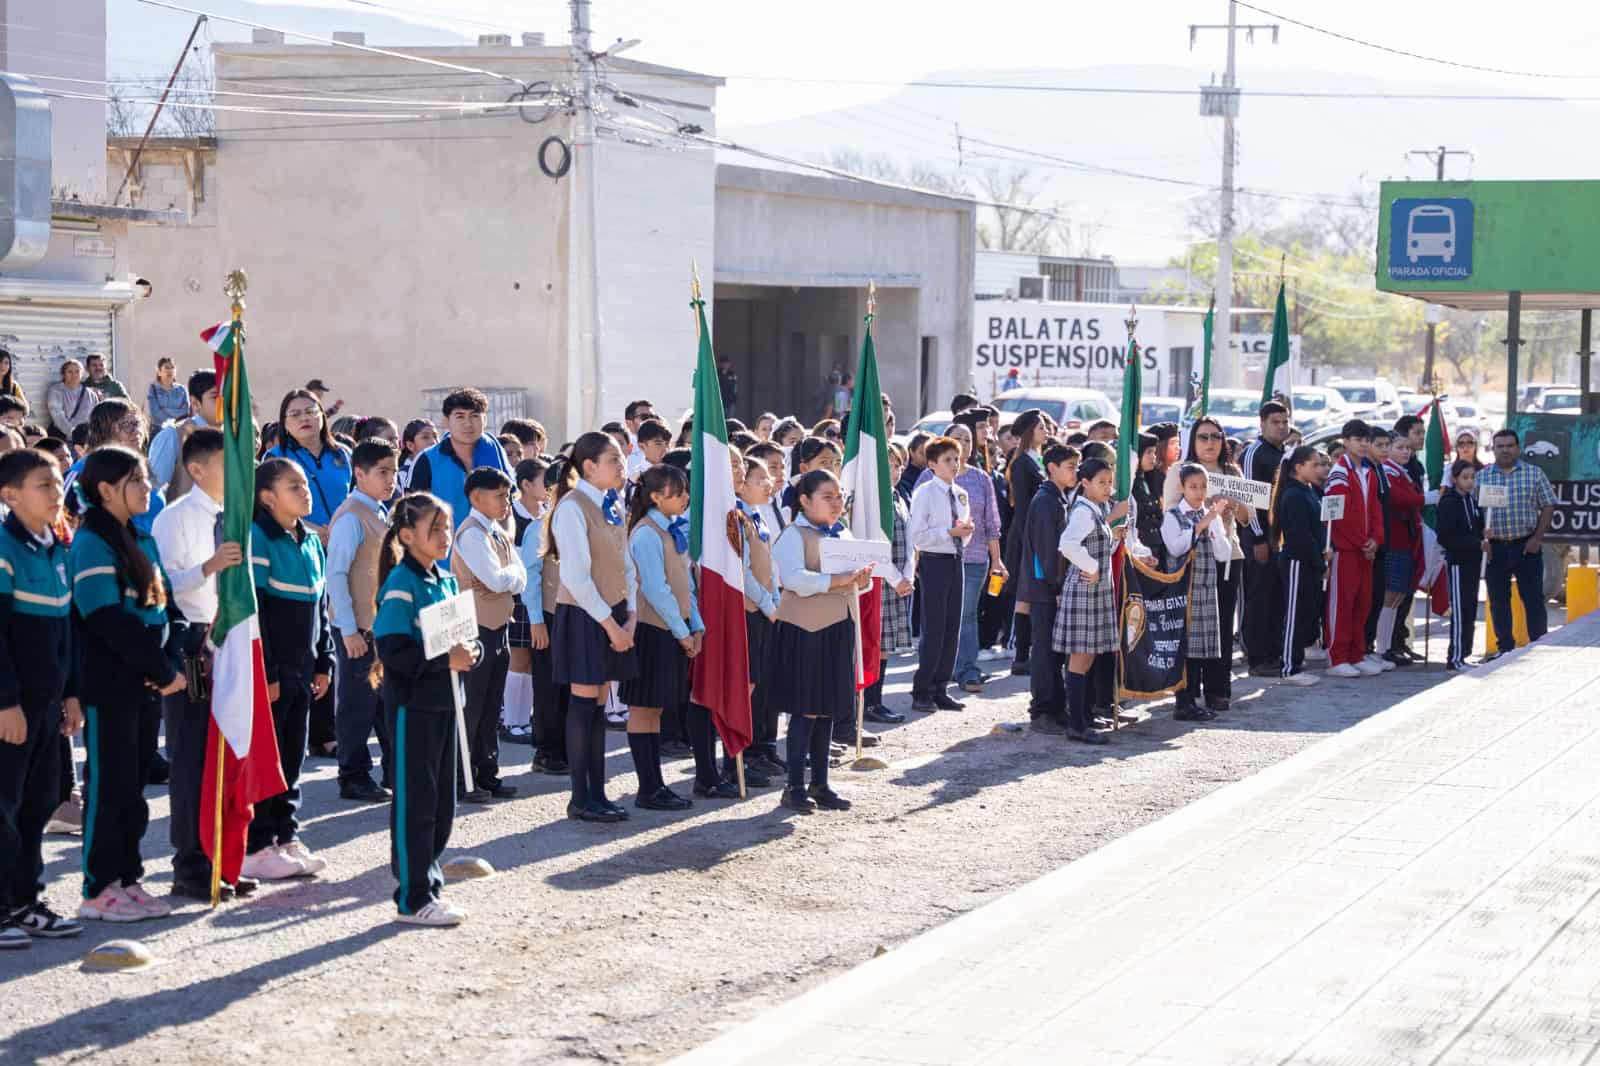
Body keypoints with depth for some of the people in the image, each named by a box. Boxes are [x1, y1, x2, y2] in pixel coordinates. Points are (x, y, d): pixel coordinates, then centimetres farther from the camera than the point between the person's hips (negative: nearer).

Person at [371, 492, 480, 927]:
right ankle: (412, 899, 2)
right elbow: (393, 650, -21)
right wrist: (444, 660, -24)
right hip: (411, 704, -8)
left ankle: (427, 886, 22)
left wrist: (467, 653, -2)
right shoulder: (401, 585, -13)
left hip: (443, 700, 8)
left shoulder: (445, 581, 12)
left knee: (442, 802, 12)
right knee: (414, 800, -4)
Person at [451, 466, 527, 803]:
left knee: (491, 708, 13)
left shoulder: (500, 533, 15)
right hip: (476, 629, -9)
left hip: (498, 627, 9)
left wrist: (506, 579, -10)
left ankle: (487, 775, 19)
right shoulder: (472, 533, -14)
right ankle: (461, 779, 1)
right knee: (470, 706, -4)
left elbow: (520, 578, 9)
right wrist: (511, 574, -3)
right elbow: (497, 579, -22)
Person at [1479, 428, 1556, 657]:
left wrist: (1537, 538, -6)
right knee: (1498, 600, 7)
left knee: (1533, 598, -2)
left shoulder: (1534, 474, 3)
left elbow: (1548, 507, 2)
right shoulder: (1481, 477, 6)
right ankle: (1504, 646, 16)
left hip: (1526, 546, -2)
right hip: (1494, 548, 2)